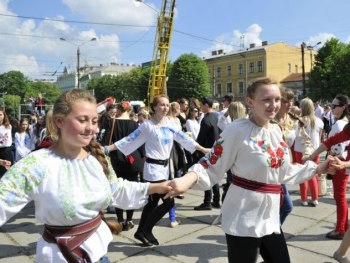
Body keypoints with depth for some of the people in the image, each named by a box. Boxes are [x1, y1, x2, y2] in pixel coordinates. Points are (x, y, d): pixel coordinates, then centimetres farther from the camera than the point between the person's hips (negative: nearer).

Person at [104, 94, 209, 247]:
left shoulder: (170, 124, 5)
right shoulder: (147, 126, -10)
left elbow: (184, 139, 8)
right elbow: (129, 140, -7)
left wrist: (203, 149, 8)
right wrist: (108, 148, -10)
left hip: (164, 166, 7)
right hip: (153, 167, -6)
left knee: (153, 202, 14)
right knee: (168, 202, -9)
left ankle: (141, 231, 30)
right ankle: (146, 231, 9)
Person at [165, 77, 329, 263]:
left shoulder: (276, 130, 5)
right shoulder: (237, 130, -18)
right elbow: (210, 168, -18)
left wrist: (317, 169, 23)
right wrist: (187, 180, -36)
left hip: (270, 217, 7)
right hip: (244, 221, -7)